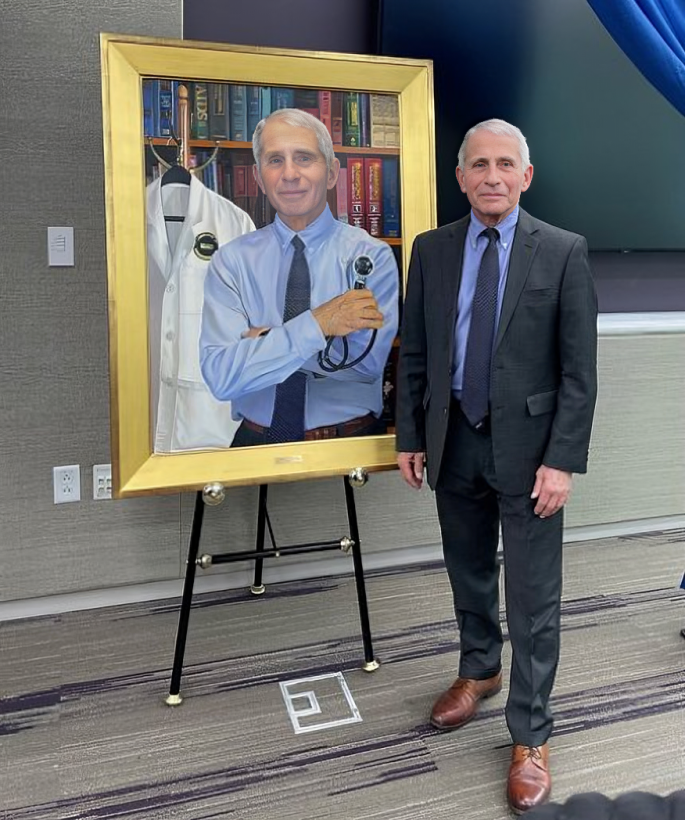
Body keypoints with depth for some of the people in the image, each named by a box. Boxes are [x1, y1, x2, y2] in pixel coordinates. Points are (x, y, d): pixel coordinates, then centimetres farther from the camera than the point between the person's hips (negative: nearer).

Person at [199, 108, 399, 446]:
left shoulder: (370, 255, -3)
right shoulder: (231, 260, 0)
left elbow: (367, 362, -15)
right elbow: (220, 375, -12)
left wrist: (262, 340, -11)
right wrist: (316, 324, -21)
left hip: (349, 448, -1)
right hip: (257, 443, 1)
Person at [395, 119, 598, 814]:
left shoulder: (564, 252, -6)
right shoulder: (431, 250, 3)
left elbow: (579, 368, -8)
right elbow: (413, 353, 6)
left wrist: (563, 460, -13)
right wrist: (409, 436, 4)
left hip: (527, 446, -3)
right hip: (453, 443, 4)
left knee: (533, 598, 5)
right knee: (469, 576, 20)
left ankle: (529, 736, 23)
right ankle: (479, 671, 46)